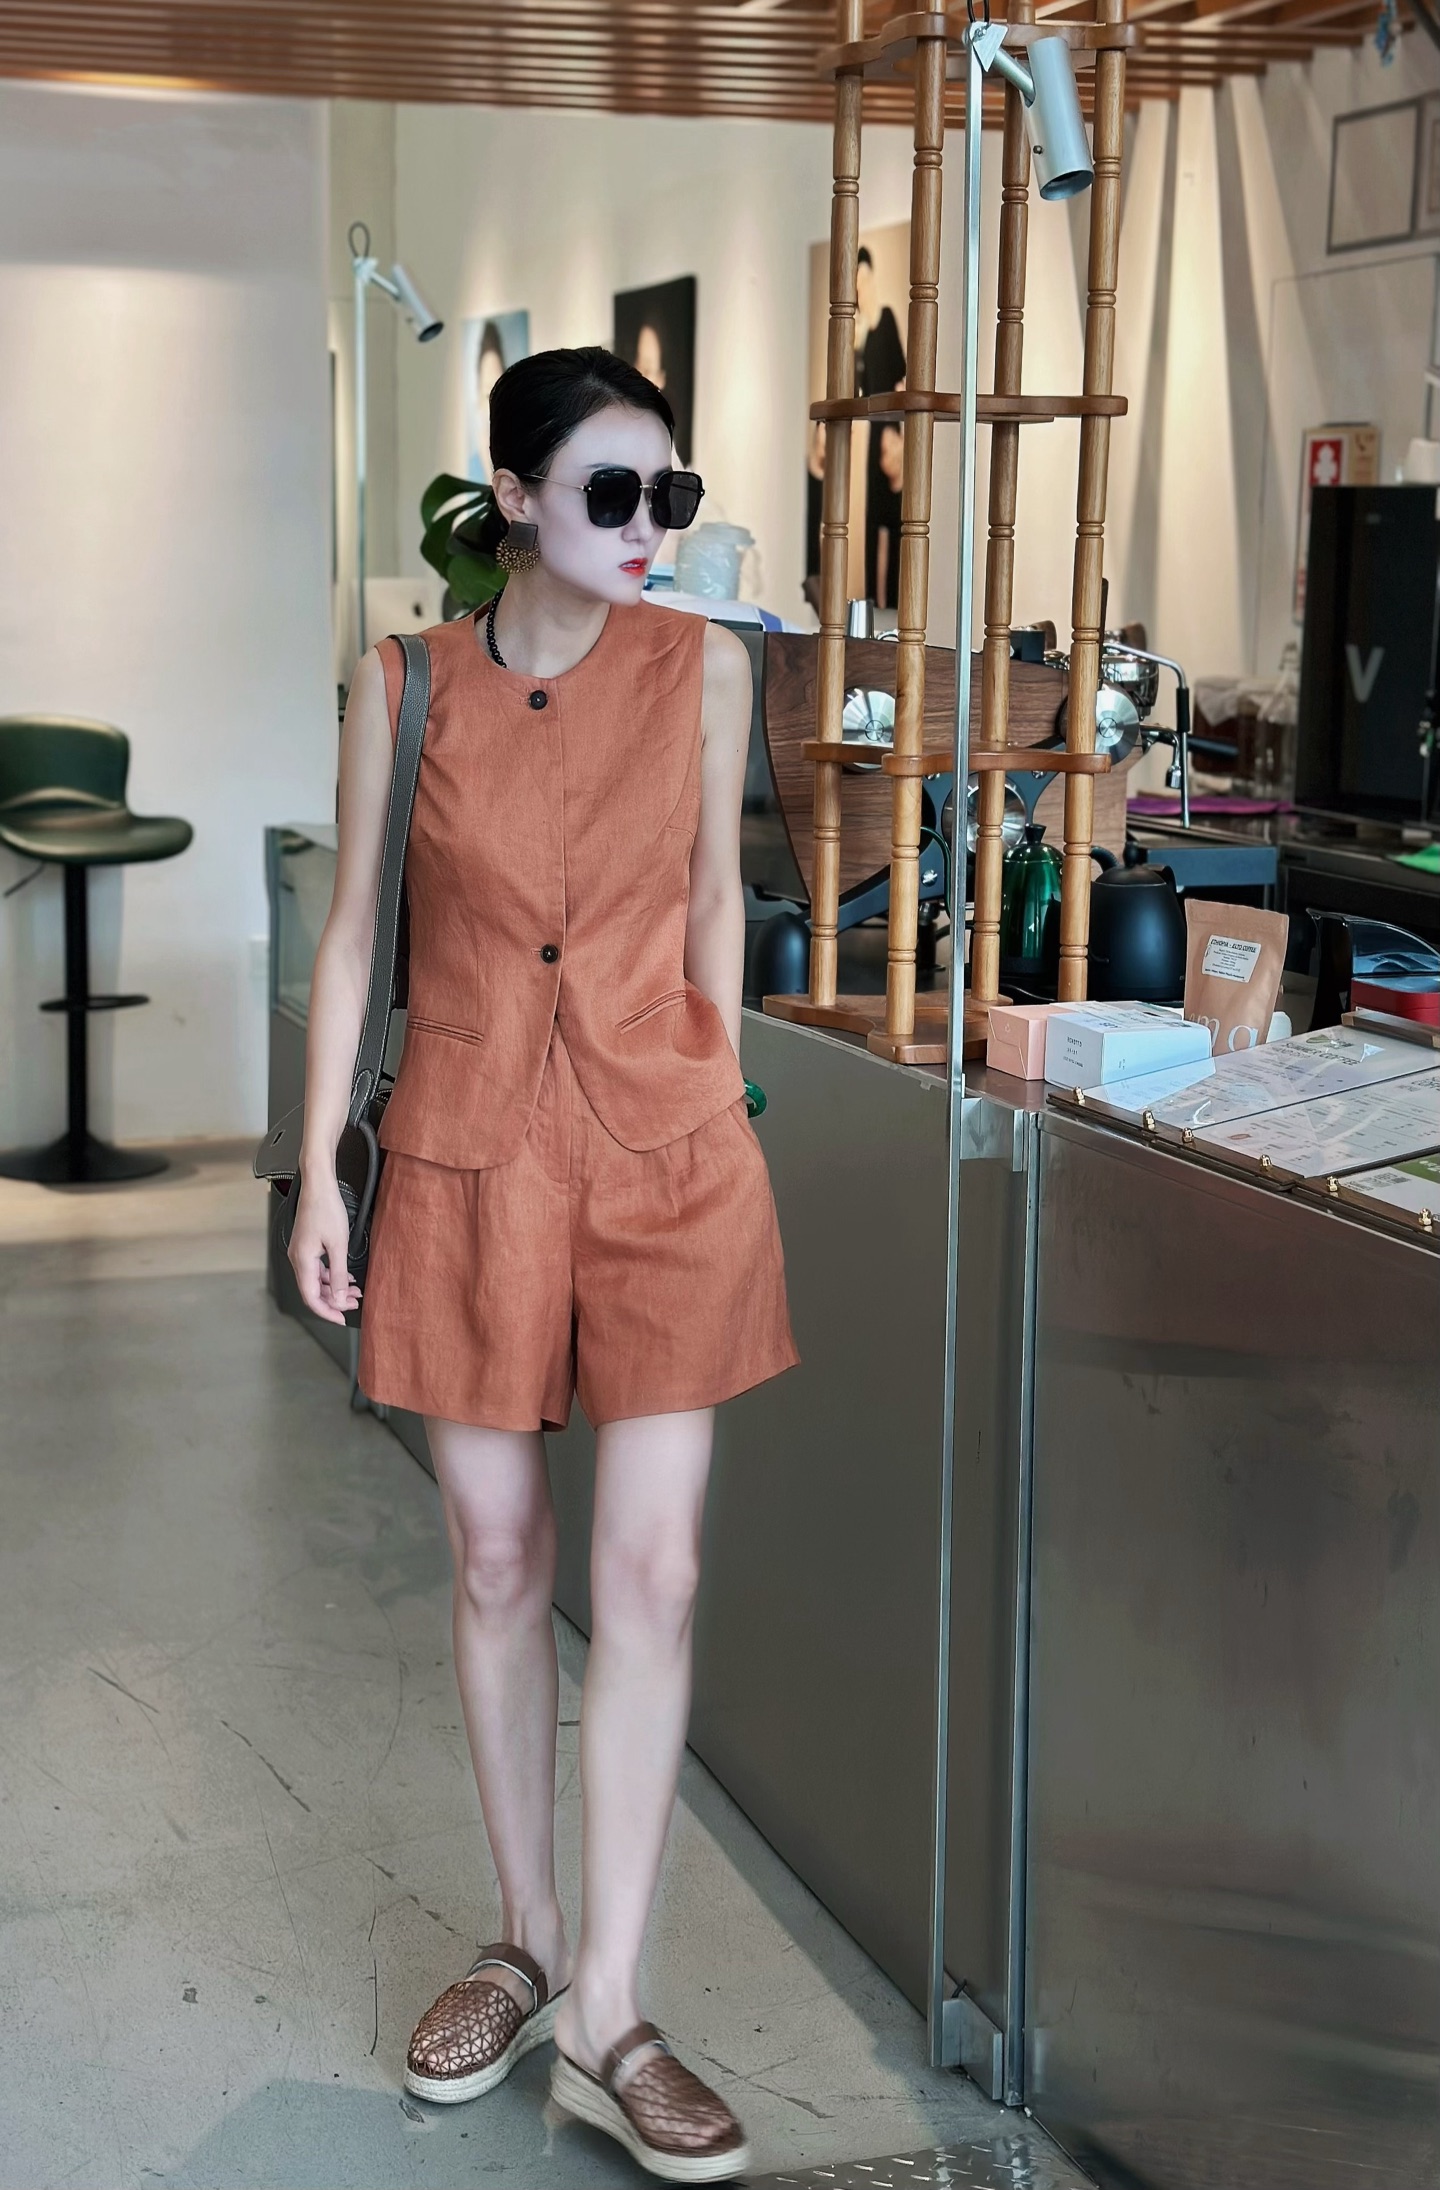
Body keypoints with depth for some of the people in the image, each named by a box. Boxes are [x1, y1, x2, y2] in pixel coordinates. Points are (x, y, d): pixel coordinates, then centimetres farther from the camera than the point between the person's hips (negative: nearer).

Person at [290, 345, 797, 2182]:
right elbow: (352, 928, 2)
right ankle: (524, 1943, 29)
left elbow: (714, 899, 8)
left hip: (662, 1155, 0)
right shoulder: (403, 682, -2)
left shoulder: (703, 667, -1)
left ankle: (605, 2022, 8)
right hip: (466, 1156, 0)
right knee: (497, 1565, 10)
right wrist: (318, 1167, 0)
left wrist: (714, 1112, 8)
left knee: (651, 1577, -2)